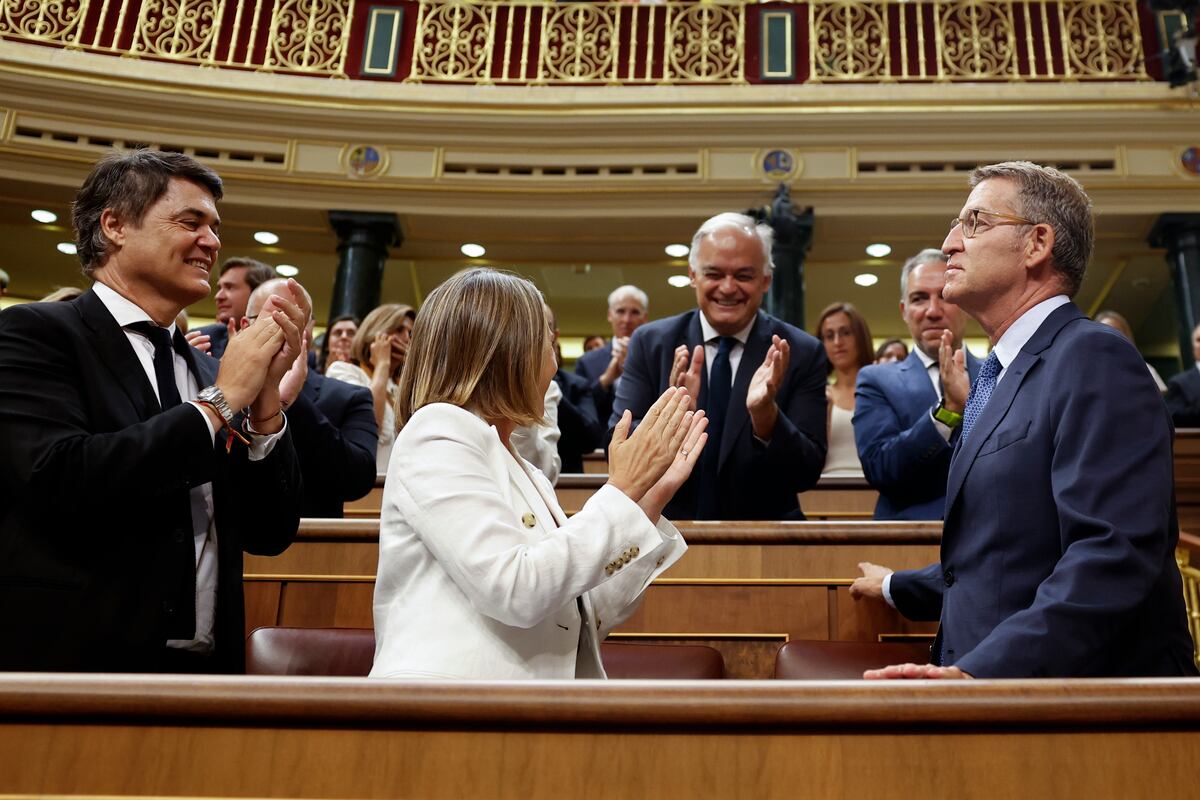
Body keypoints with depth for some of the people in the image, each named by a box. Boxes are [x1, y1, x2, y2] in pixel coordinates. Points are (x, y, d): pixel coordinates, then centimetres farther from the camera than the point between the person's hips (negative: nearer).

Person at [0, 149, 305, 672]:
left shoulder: (207, 371, 8)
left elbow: (270, 533, 5)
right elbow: (61, 483, -22)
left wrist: (265, 391, -6)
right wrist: (221, 399, -13)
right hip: (70, 665, -5)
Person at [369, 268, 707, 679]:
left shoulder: (524, 474, 15)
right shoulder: (438, 431, -7)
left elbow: (583, 619, 11)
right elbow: (516, 591, -19)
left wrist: (652, 497, 8)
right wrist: (622, 489, -11)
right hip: (449, 680, -6)